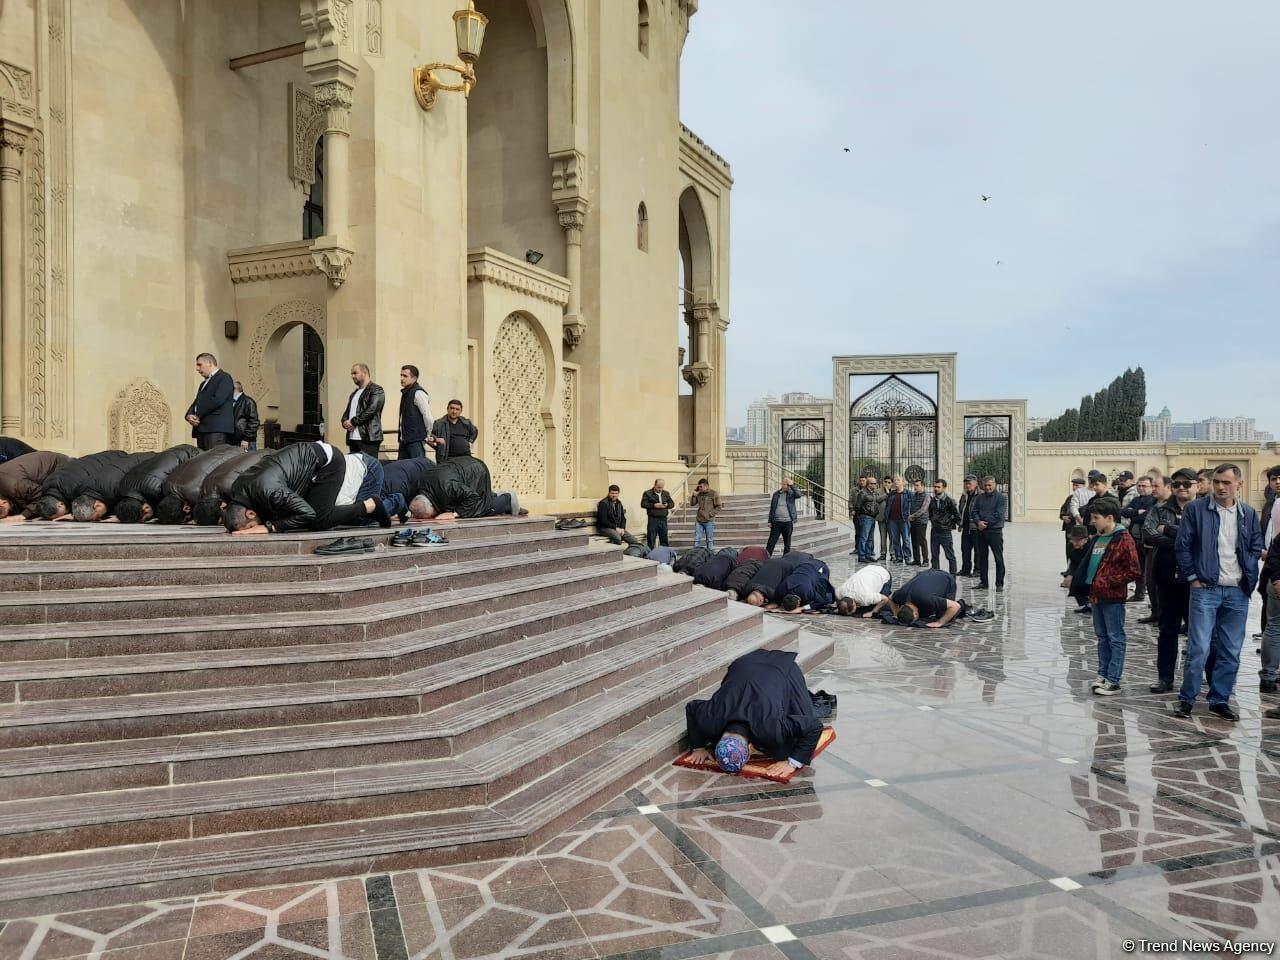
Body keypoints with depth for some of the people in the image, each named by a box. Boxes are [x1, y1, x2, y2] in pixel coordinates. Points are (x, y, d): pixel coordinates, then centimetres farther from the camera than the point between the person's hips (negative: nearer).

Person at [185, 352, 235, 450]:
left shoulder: (224, 377, 1)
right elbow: (196, 402, 24)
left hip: (216, 429, -8)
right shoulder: (204, 383, 30)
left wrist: (198, 415, -8)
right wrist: (189, 415, 1)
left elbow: (217, 399, -12)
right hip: (201, 429, 8)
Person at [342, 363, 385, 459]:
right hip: (352, 438, 8)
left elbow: (370, 411, -14)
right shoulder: (354, 393, 25)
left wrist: (353, 422, -11)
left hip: (369, 438, -8)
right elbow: (348, 411, 26)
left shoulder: (376, 391, -3)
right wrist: (345, 422, 3)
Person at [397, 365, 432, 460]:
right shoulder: (405, 392, 16)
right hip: (404, 440, 9)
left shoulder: (418, 393, -13)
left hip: (416, 440, -9)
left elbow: (428, 417, -17)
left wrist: (428, 436, -7)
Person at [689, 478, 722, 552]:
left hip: (709, 521, -4)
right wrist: (694, 495, -3)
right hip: (698, 521, 4)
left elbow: (718, 507, -4)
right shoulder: (699, 494, 7)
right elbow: (692, 504, 10)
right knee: (696, 539, 5)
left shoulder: (714, 494, -5)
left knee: (709, 540, 3)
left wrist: (710, 514, -13)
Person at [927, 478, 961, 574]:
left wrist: (949, 524, 0)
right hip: (934, 531, 6)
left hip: (945, 531, -6)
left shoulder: (949, 500, -10)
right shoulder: (932, 500, 7)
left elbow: (957, 516, -6)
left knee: (950, 556, -1)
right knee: (934, 555, 11)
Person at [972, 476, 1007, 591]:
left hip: (995, 531, -5)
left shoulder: (1001, 498, -2)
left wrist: (986, 523, -12)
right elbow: (974, 511, 6)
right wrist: (978, 522, -13)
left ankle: (999, 583, 3)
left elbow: (1000, 515, -11)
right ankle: (983, 582, 17)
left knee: (999, 558, -2)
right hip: (981, 531, 5)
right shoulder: (979, 497, 12)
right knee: (982, 557, 9)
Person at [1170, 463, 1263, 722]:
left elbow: (1256, 547, 15)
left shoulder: (1249, 514, 8)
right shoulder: (1196, 509, -3)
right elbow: (1182, 545, -2)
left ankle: (1220, 700, 20)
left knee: (1231, 651, 8)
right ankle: (1186, 699, 6)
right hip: (1206, 589, -4)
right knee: (1198, 648, -7)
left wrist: (1249, 575, 2)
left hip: (1238, 592, 4)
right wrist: (1193, 577, -5)